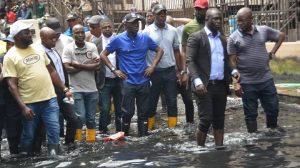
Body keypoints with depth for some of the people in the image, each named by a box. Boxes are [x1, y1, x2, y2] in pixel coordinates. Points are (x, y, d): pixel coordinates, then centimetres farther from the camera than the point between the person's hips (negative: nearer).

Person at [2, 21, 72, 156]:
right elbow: (12, 85, -10)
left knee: (54, 132, 0)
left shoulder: (38, 49, 9)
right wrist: (23, 106, -18)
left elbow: (51, 71, 17)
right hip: (29, 103, -4)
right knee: (28, 136, 6)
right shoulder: (10, 57, -7)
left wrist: (64, 89, 11)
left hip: (50, 99, 4)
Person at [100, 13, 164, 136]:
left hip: (144, 81, 3)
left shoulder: (145, 38, 4)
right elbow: (103, 55, 3)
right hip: (127, 82, -2)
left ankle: (144, 137, 16)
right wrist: (114, 70, -4)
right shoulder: (118, 40, -3)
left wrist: (153, 66, 2)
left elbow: (159, 50, 14)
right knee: (128, 112, 0)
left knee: (144, 112, 7)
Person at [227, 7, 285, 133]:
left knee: (273, 109, 10)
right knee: (251, 114, 6)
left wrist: (272, 53, 8)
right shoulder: (233, 38, -6)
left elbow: (281, 36, 17)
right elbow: (232, 62, -6)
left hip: (266, 80, 3)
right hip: (247, 83, -2)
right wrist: (236, 83, -13)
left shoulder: (264, 30, 1)